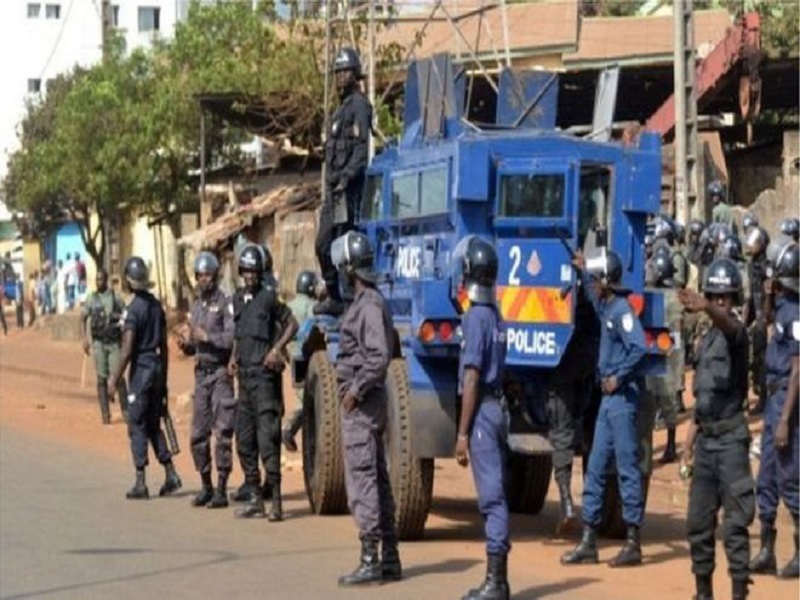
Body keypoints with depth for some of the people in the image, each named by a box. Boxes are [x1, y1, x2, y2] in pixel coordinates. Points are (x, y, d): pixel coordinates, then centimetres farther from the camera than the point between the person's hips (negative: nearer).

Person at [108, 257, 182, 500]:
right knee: (153, 425, 16)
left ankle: (140, 483, -1)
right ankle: (171, 475, 12)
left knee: (137, 426, -1)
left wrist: (114, 379, -10)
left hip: (141, 369, -7)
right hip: (157, 367, 7)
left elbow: (127, 350, -17)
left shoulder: (134, 309, -14)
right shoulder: (156, 305, 9)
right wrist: (164, 378, 20)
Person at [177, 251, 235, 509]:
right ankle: (205, 486, 18)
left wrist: (206, 336, -20)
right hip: (201, 372, 7)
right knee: (198, 434, 8)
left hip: (221, 373, -7)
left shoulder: (226, 304, -7)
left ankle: (221, 489, -4)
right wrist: (186, 344, 2)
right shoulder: (196, 306, 16)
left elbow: (232, 338, -17)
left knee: (222, 432, -6)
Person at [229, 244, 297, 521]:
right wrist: (233, 358, 13)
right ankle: (255, 497, 18)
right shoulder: (238, 298, 14)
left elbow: (291, 324, -3)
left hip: (264, 374, -8)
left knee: (267, 436, -12)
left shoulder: (269, 296, -6)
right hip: (244, 374, 8)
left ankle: (275, 500, -12)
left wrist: (277, 349, -14)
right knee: (244, 438, 10)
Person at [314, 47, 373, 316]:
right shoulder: (342, 107, 22)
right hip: (334, 187, 10)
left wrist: (347, 176, -26)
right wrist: (331, 181, 19)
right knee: (324, 244, 11)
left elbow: (361, 148, -17)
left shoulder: (359, 105, -7)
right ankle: (334, 296, 17)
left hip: (348, 188, -10)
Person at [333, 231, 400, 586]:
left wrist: (355, 390, -18)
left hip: (361, 406, -11)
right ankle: (389, 559, 17)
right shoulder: (364, 302, 15)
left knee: (362, 481, -9)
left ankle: (370, 562, -8)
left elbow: (379, 357, -24)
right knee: (376, 480, 12)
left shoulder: (369, 306, -16)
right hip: (365, 405, 11)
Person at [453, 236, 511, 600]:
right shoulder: (495, 316, 14)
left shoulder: (476, 317, -13)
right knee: (495, 493, 11)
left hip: (482, 412, -9)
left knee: (491, 495, -8)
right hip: (498, 409, 9)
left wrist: (462, 433, -15)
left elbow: (472, 379, -16)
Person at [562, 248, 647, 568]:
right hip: (609, 397, 9)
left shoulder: (622, 309, -13)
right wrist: (583, 271, 42)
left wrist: (618, 377, -20)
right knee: (595, 467, 9)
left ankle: (633, 543, -2)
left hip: (622, 397, -9)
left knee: (627, 467, -5)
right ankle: (588, 540, 13)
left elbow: (639, 347, -27)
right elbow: (593, 295, 41)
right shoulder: (606, 307, 14)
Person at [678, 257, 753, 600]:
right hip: (705, 439, 8)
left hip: (731, 438, -8)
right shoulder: (705, 341, 15)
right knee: (698, 522, 11)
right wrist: (689, 442, 17)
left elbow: (727, 324, -35)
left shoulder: (736, 333, -8)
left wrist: (706, 309, -56)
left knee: (735, 522, -7)